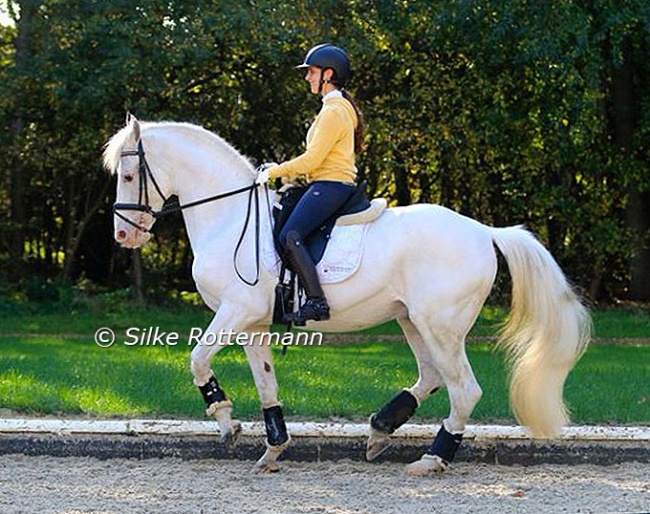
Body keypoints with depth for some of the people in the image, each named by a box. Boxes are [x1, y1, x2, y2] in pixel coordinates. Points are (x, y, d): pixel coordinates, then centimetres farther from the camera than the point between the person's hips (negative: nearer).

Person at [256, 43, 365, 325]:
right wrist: (284, 170, 18)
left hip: (330, 186, -11)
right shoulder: (339, 108, 21)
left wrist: (276, 172, -9)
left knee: (290, 236, -23)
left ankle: (317, 302, -30)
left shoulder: (334, 112, -12)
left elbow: (313, 158, -17)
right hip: (333, 185, 11)